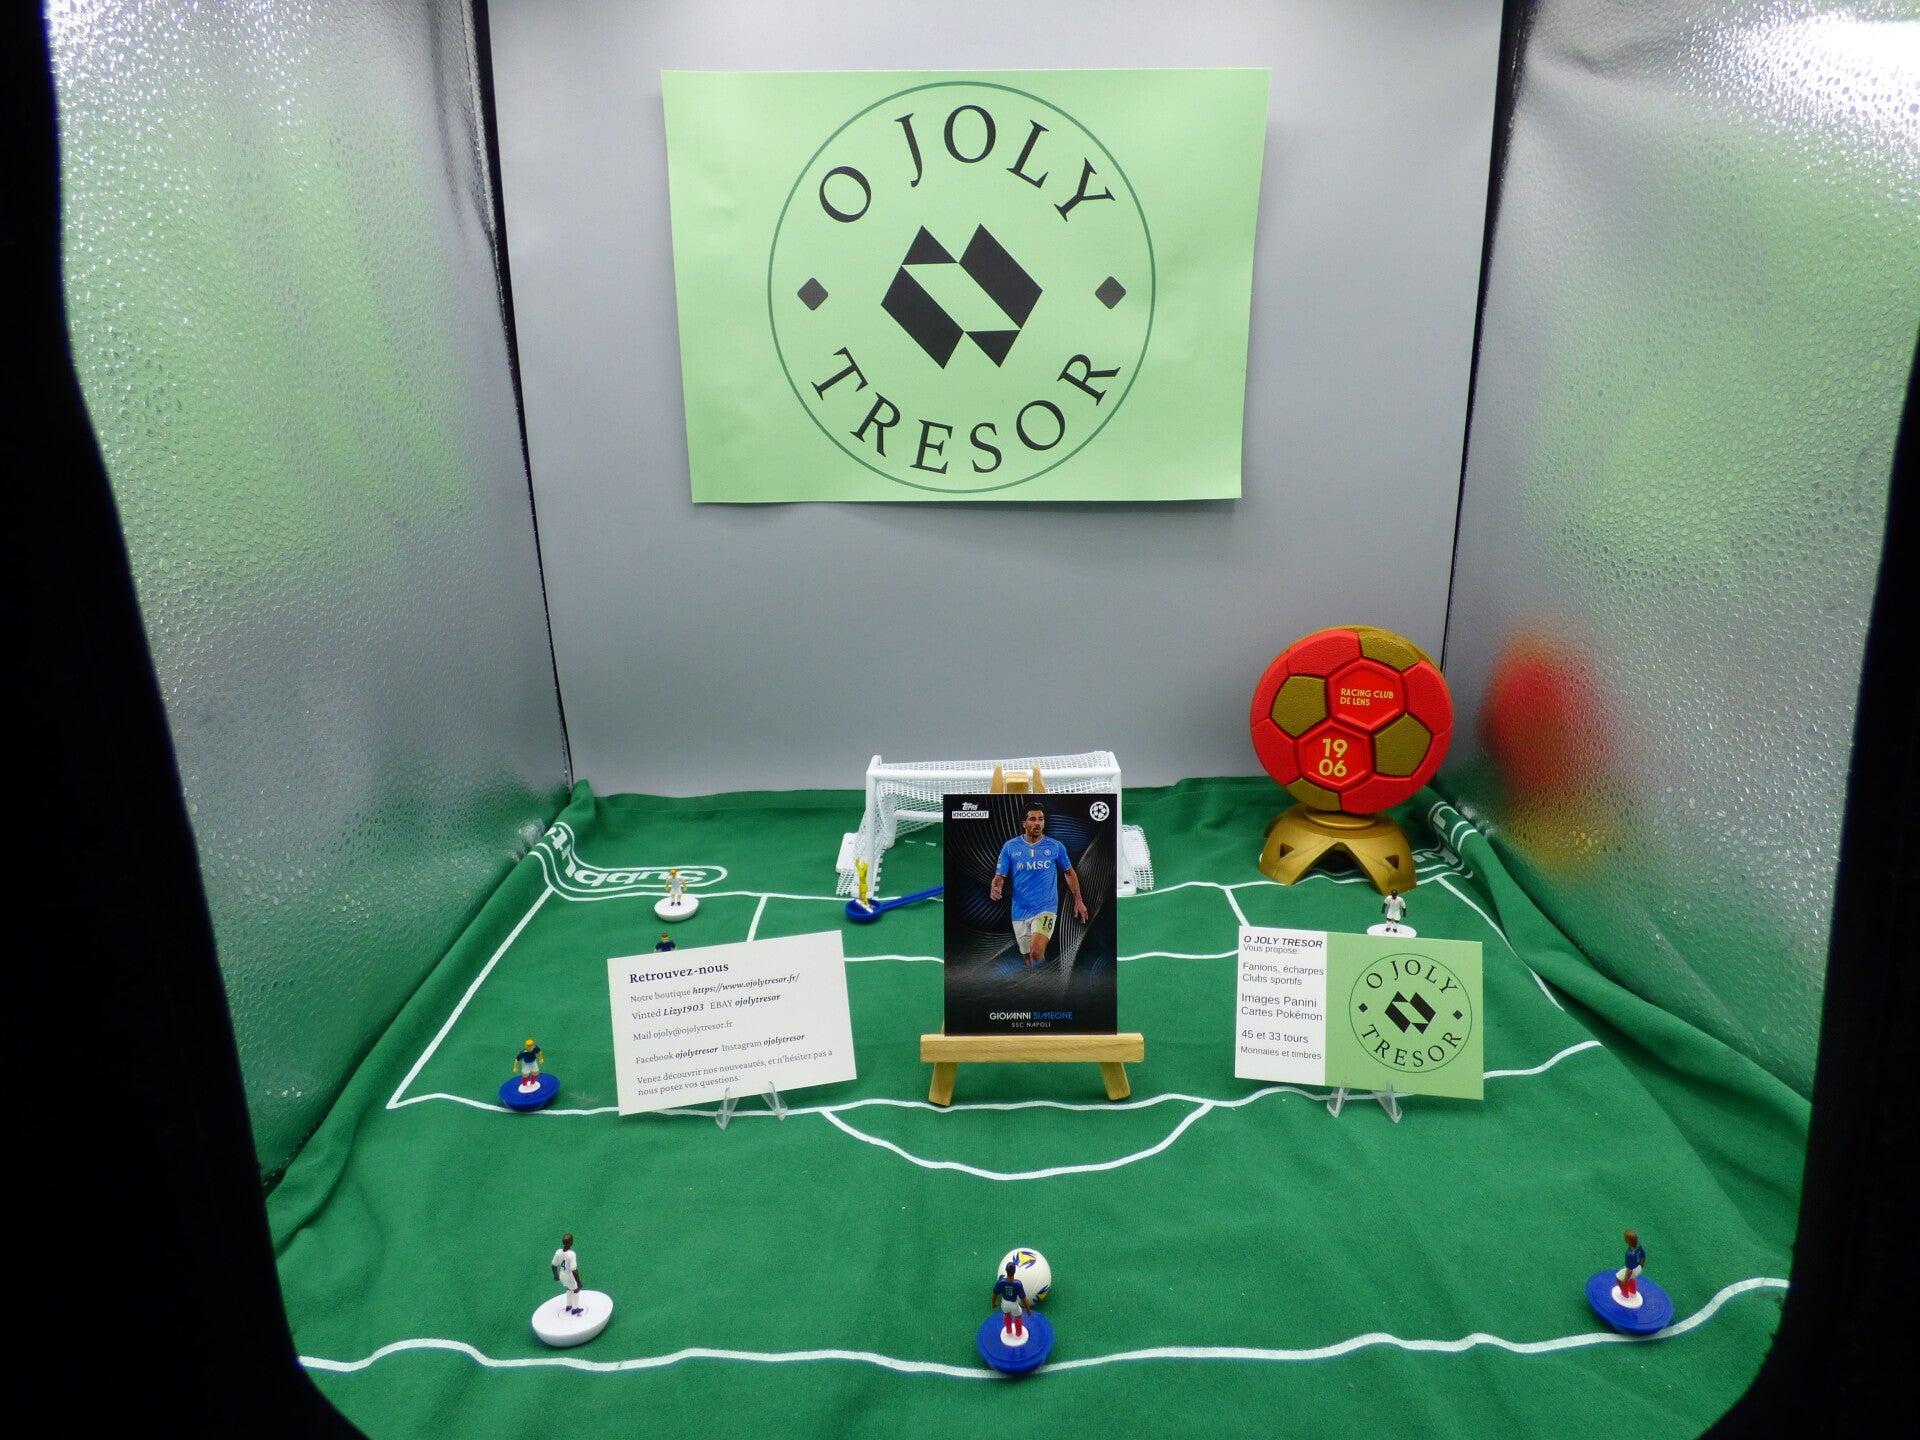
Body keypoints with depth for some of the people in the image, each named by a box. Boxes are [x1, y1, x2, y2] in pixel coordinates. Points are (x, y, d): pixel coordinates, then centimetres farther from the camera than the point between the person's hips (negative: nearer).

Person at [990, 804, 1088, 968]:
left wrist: (1078, 900, 13)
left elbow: (1069, 872, 14)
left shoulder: (1055, 846, 0)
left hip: (1046, 909, -2)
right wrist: (996, 889, -22)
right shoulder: (1010, 847, 0)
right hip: (1020, 912, 2)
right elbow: (999, 876, 1)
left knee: (1036, 952, -26)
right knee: (1029, 959, 12)